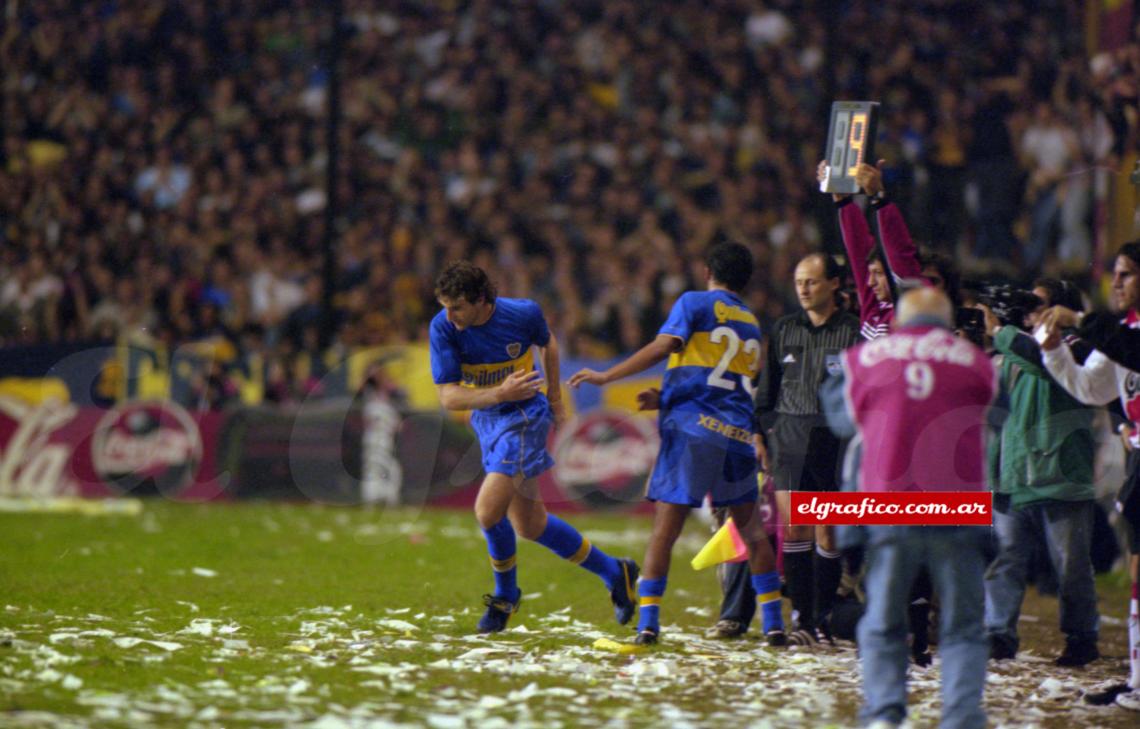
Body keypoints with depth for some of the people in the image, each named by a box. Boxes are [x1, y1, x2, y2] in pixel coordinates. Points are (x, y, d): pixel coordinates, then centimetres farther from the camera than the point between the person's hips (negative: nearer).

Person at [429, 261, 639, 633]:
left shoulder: (523, 313, -16)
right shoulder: (442, 328, -15)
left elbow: (547, 343, 9)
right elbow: (448, 396, -18)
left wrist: (554, 394, 12)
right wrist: (501, 393, -30)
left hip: (524, 415, -5)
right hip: (485, 418, 5)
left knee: (488, 510, -19)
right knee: (527, 525, 11)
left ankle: (505, 594, 7)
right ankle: (613, 572, 28)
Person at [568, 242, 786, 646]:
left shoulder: (694, 303, 5)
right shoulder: (752, 325, 23)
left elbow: (664, 346, -11)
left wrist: (606, 376, -9)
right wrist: (665, 399, 30)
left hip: (693, 429, -5)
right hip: (738, 433, 5)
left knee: (665, 528, -5)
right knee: (750, 529, 15)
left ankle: (648, 624, -12)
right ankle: (774, 623, 14)